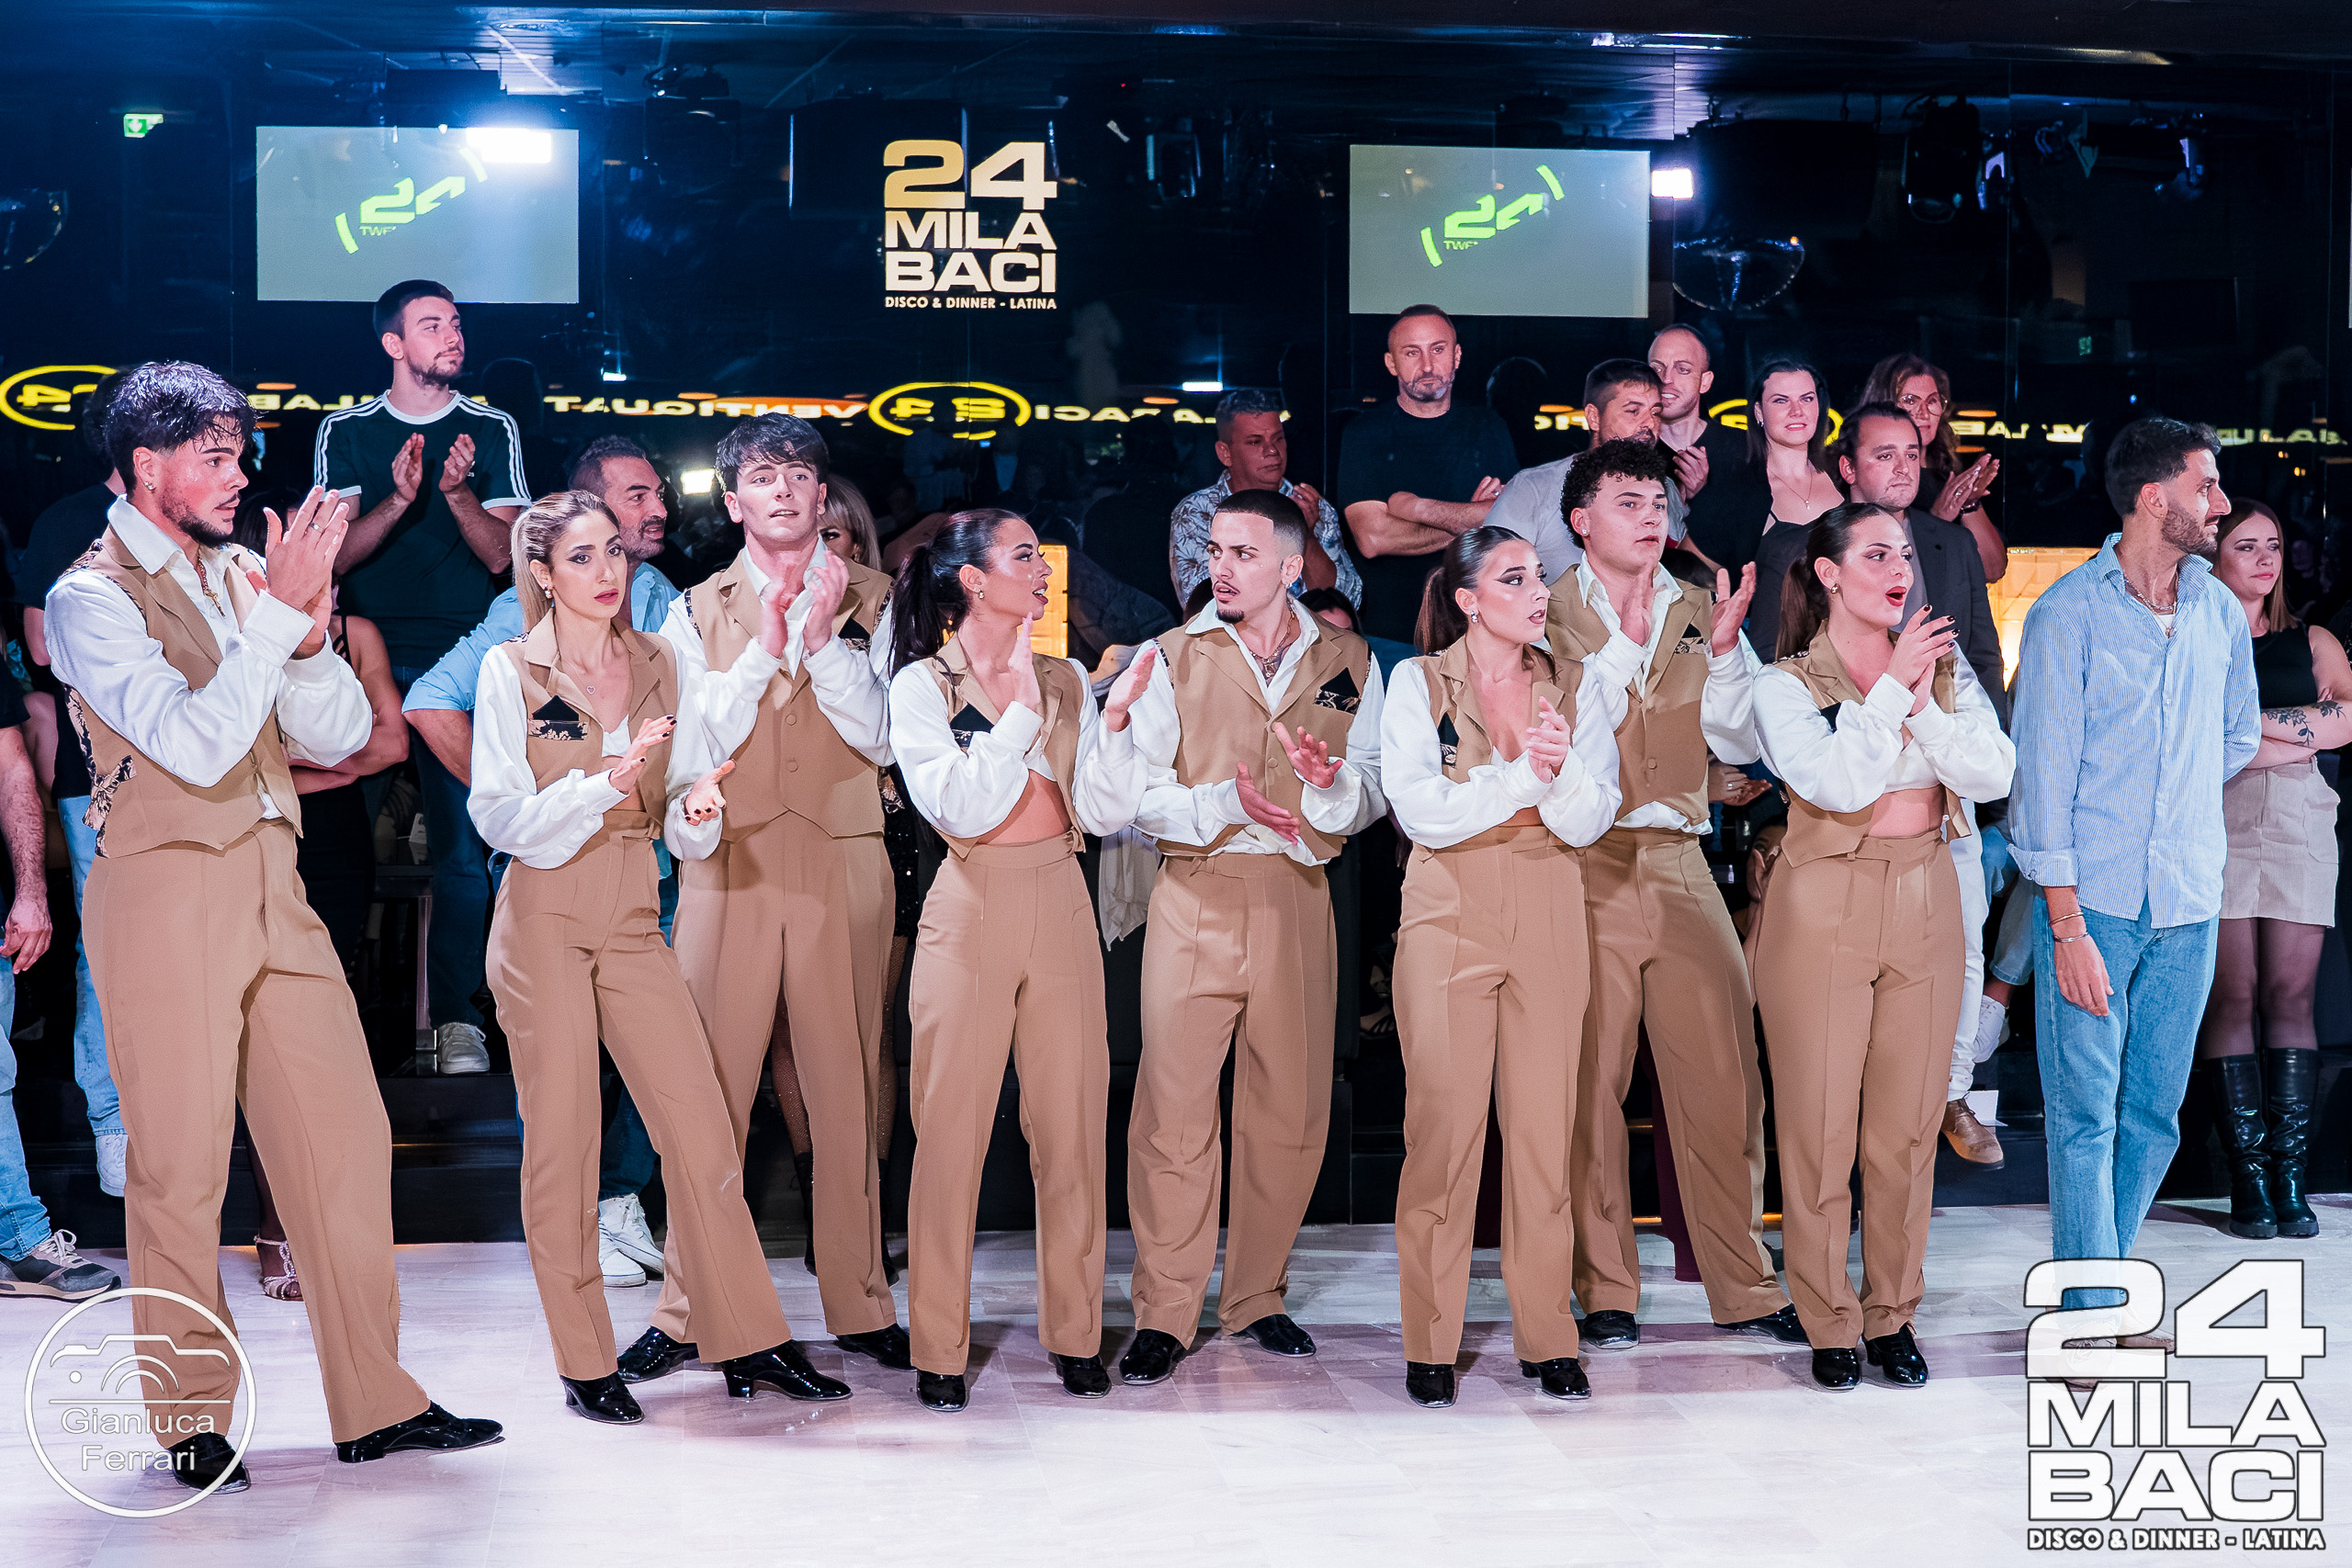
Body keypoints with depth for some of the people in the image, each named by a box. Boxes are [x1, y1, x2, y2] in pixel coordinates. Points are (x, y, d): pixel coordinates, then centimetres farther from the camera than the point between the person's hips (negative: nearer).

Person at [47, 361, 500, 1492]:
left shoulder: (238, 574, 15)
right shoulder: (92, 596, -5)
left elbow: (339, 734, 9)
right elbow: (194, 743, -19)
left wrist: (308, 628, -8)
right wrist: (279, 615, -18)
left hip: (271, 889, 7)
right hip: (165, 893, -6)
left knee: (344, 1135, 6)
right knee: (181, 1167, 1)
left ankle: (374, 1404, 15)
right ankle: (193, 1419, 15)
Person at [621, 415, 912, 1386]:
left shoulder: (868, 599, 11)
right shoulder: (697, 611, 11)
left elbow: (878, 734, -1)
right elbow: (702, 746, -2)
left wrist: (822, 641, -10)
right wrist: (766, 647, -9)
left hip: (843, 859, 1)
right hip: (730, 860, 0)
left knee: (848, 1086, 3)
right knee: (711, 1087, -3)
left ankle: (860, 1305, 13)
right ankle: (686, 1312, 5)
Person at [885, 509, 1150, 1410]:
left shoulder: (1065, 680, 12)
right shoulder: (921, 685, -1)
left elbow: (1107, 812, 5)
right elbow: (963, 807, -13)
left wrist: (1115, 716, -7)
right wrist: (1023, 710, -13)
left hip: (1061, 907, 4)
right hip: (972, 908, -4)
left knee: (1072, 1128, 4)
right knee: (952, 1132, -2)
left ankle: (1076, 1336, 16)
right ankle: (939, 1352, 8)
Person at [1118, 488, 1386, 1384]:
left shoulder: (1348, 663, 9)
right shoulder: (1170, 659, 5)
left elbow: (1372, 796, 4)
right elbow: (1139, 794, -2)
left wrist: (1329, 782, -17)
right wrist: (1223, 804, -19)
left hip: (1297, 899, 2)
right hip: (1195, 897, -2)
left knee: (1290, 1108, 6)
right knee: (1174, 1105, -7)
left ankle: (1256, 1296, 21)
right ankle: (1164, 1315, 2)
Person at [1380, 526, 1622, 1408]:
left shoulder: (1574, 686, 10)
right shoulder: (1418, 682, 3)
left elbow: (1591, 820, 1)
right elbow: (1420, 808, -9)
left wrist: (1561, 766, -17)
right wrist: (1522, 776, -15)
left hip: (1549, 914, 2)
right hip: (1449, 913, -2)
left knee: (1545, 1125, 1)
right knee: (1445, 1122, -4)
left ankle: (1546, 1336, 11)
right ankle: (1430, 1342, 5)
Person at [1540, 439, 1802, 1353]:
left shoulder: (1699, 612, 15)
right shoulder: (1547, 616, 4)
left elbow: (1742, 743, 7)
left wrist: (1723, 651, -6)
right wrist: (1625, 641, -12)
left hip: (1682, 865, 3)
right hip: (1587, 866, -3)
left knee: (1725, 1079, 2)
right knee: (1590, 1084, -1)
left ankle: (1743, 1289, 13)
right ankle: (1605, 1293, 11)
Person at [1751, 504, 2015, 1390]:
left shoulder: (1945, 667, 10)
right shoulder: (1786, 684, -3)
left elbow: (1994, 773, -3)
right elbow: (1839, 783, -18)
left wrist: (1924, 697, -12)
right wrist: (1893, 684, -13)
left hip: (1925, 902, 4)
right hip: (1824, 907, -3)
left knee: (1909, 1122, 7)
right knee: (1818, 1121, 0)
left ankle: (1893, 1315, 20)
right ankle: (1828, 1323, 12)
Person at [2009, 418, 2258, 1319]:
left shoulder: (2219, 610, 9)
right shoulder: (2069, 613, -6)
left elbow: (2239, 736, 27)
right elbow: (2044, 773, -9)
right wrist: (2067, 924, -14)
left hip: (2188, 905, 5)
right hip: (2094, 902, -5)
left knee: (2154, 1118, 9)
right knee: (2086, 1116, -3)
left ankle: (2099, 1294, 23)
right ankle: (2095, 1318, 4)